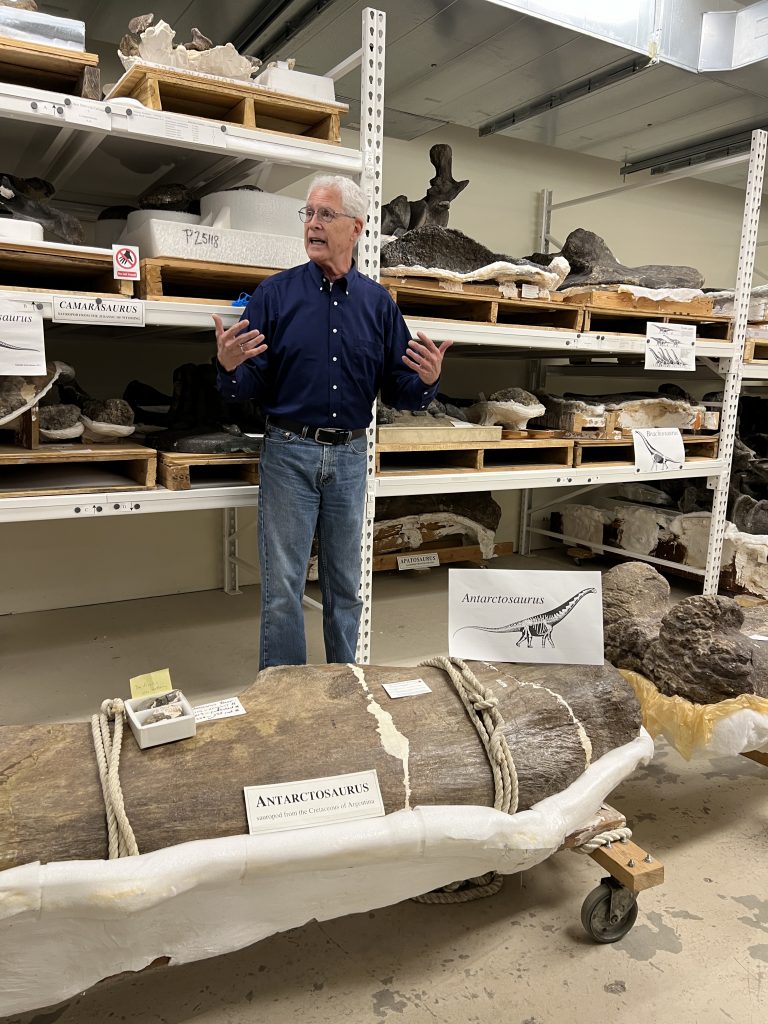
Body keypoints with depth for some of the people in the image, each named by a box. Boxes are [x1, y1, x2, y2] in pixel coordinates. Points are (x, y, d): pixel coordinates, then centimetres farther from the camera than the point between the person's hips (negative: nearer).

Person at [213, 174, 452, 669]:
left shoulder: (379, 302, 5)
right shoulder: (275, 293, -1)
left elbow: (399, 392, 5)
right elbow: (248, 386, -4)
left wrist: (427, 381, -15)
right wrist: (230, 366, -25)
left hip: (350, 455, 2)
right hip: (289, 452, -2)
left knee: (346, 586, 14)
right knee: (282, 587, 4)